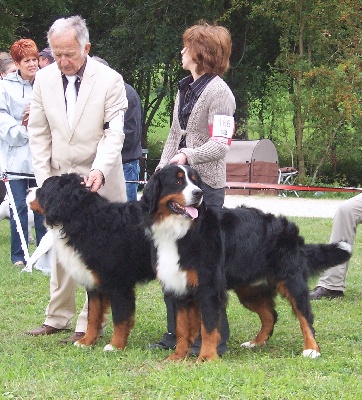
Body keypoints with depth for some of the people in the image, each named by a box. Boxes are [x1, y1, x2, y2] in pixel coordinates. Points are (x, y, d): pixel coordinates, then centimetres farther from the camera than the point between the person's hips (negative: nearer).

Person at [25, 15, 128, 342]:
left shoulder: (110, 81, -9)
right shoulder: (45, 79, 2)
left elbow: (114, 134, -13)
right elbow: (39, 133, 7)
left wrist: (99, 171, -28)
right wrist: (44, 178, 0)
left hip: (99, 181, -4)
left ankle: (90, 323, 5)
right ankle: (58, 318, 16)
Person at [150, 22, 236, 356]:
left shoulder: (218, 91, -9)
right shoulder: (185, 88, 16)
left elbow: (220, 144, -16)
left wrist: (189, 155, -30)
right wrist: (161, 172, 10)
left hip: (206, 187, -9)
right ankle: (177, 332, 17)